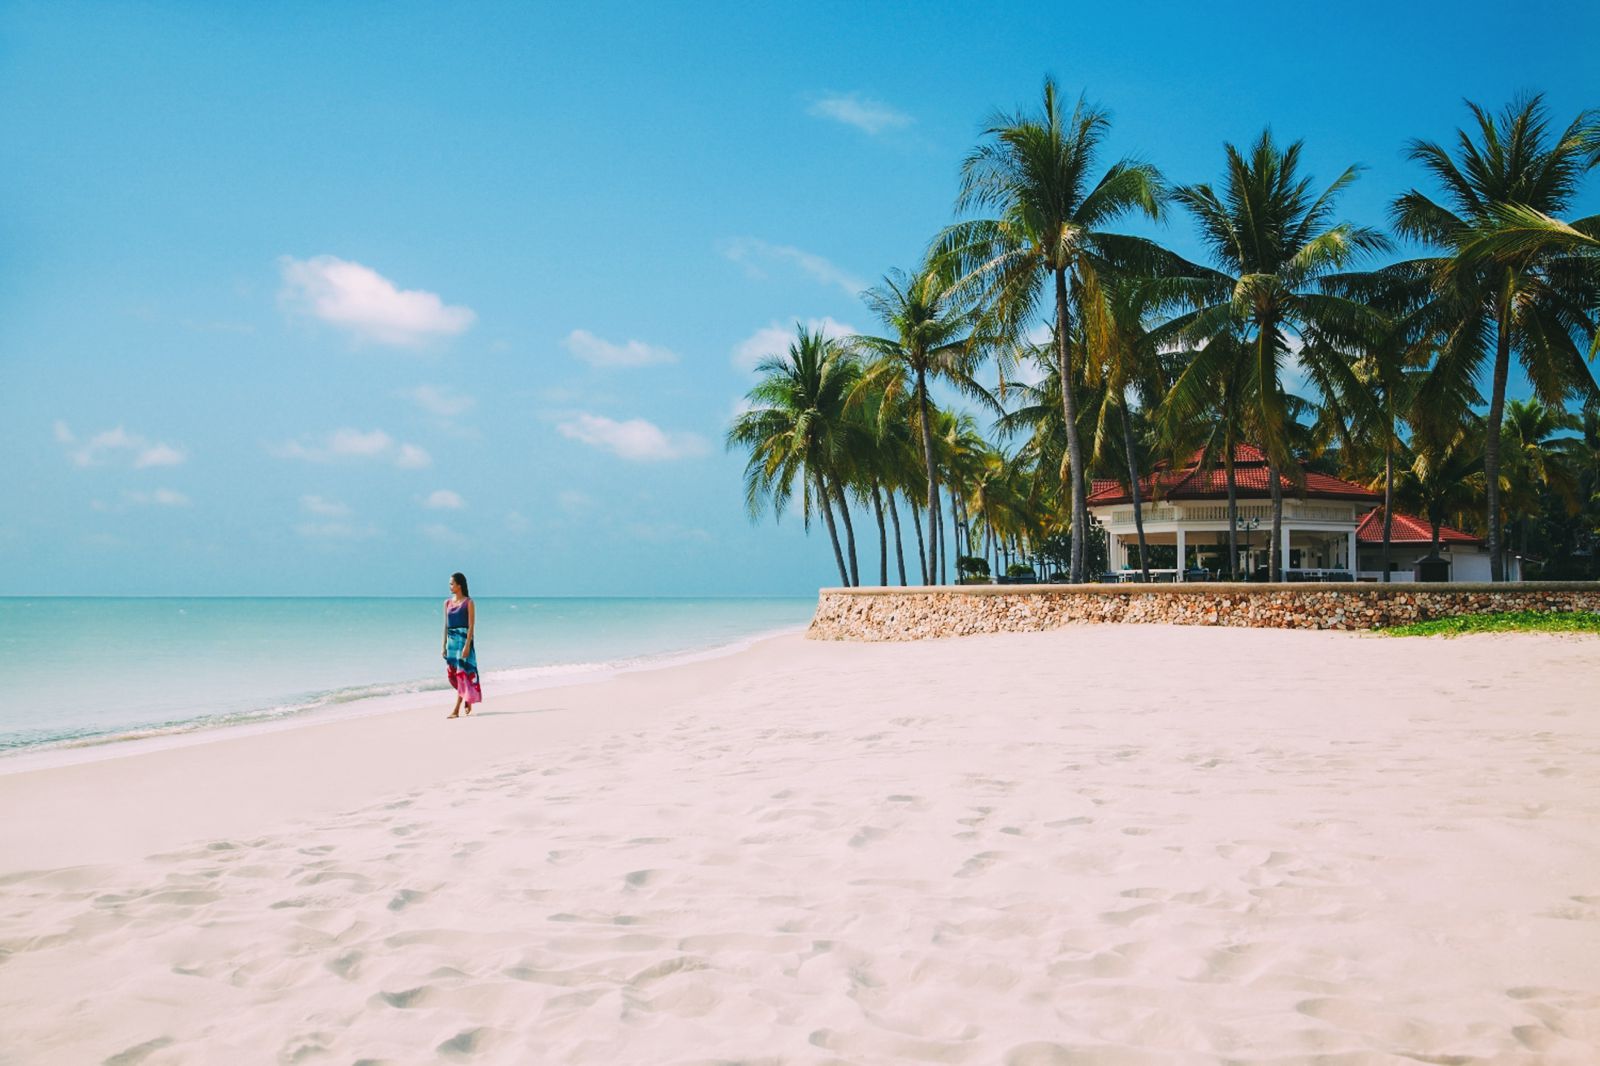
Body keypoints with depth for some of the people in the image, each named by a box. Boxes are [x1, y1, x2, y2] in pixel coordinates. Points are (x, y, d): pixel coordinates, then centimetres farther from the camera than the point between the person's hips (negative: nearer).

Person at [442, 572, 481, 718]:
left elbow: (471, 626, -10)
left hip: (463, 639, -6)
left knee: (461, 673, -7)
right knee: (452, 673, 7)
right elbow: (446, 625, 13)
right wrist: (444, 645, 10)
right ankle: (467, 699, 28)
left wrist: (467, 645, -19)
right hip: (452, 640, 6)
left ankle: (456, 710, -9)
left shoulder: (468, 602, -6)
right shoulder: (447, 603, 11)